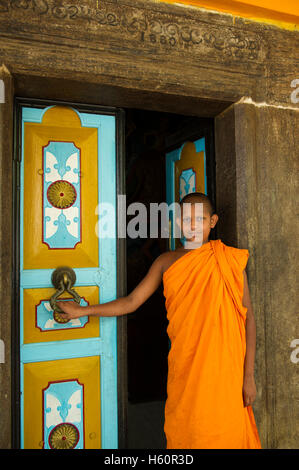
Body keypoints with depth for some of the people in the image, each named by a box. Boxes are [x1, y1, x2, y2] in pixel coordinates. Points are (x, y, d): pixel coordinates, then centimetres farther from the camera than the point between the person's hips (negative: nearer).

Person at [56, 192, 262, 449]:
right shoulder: (166, 262, 4)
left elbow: (248, 318, -2)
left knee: (223, 433, 6)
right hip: (183, 367, 2)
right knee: (182, 433, 11)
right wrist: (83, 310, 4)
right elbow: (131, 302, 6)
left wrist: (249, 376, -4)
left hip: (223, 367, -2)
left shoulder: (230, 261, -4)